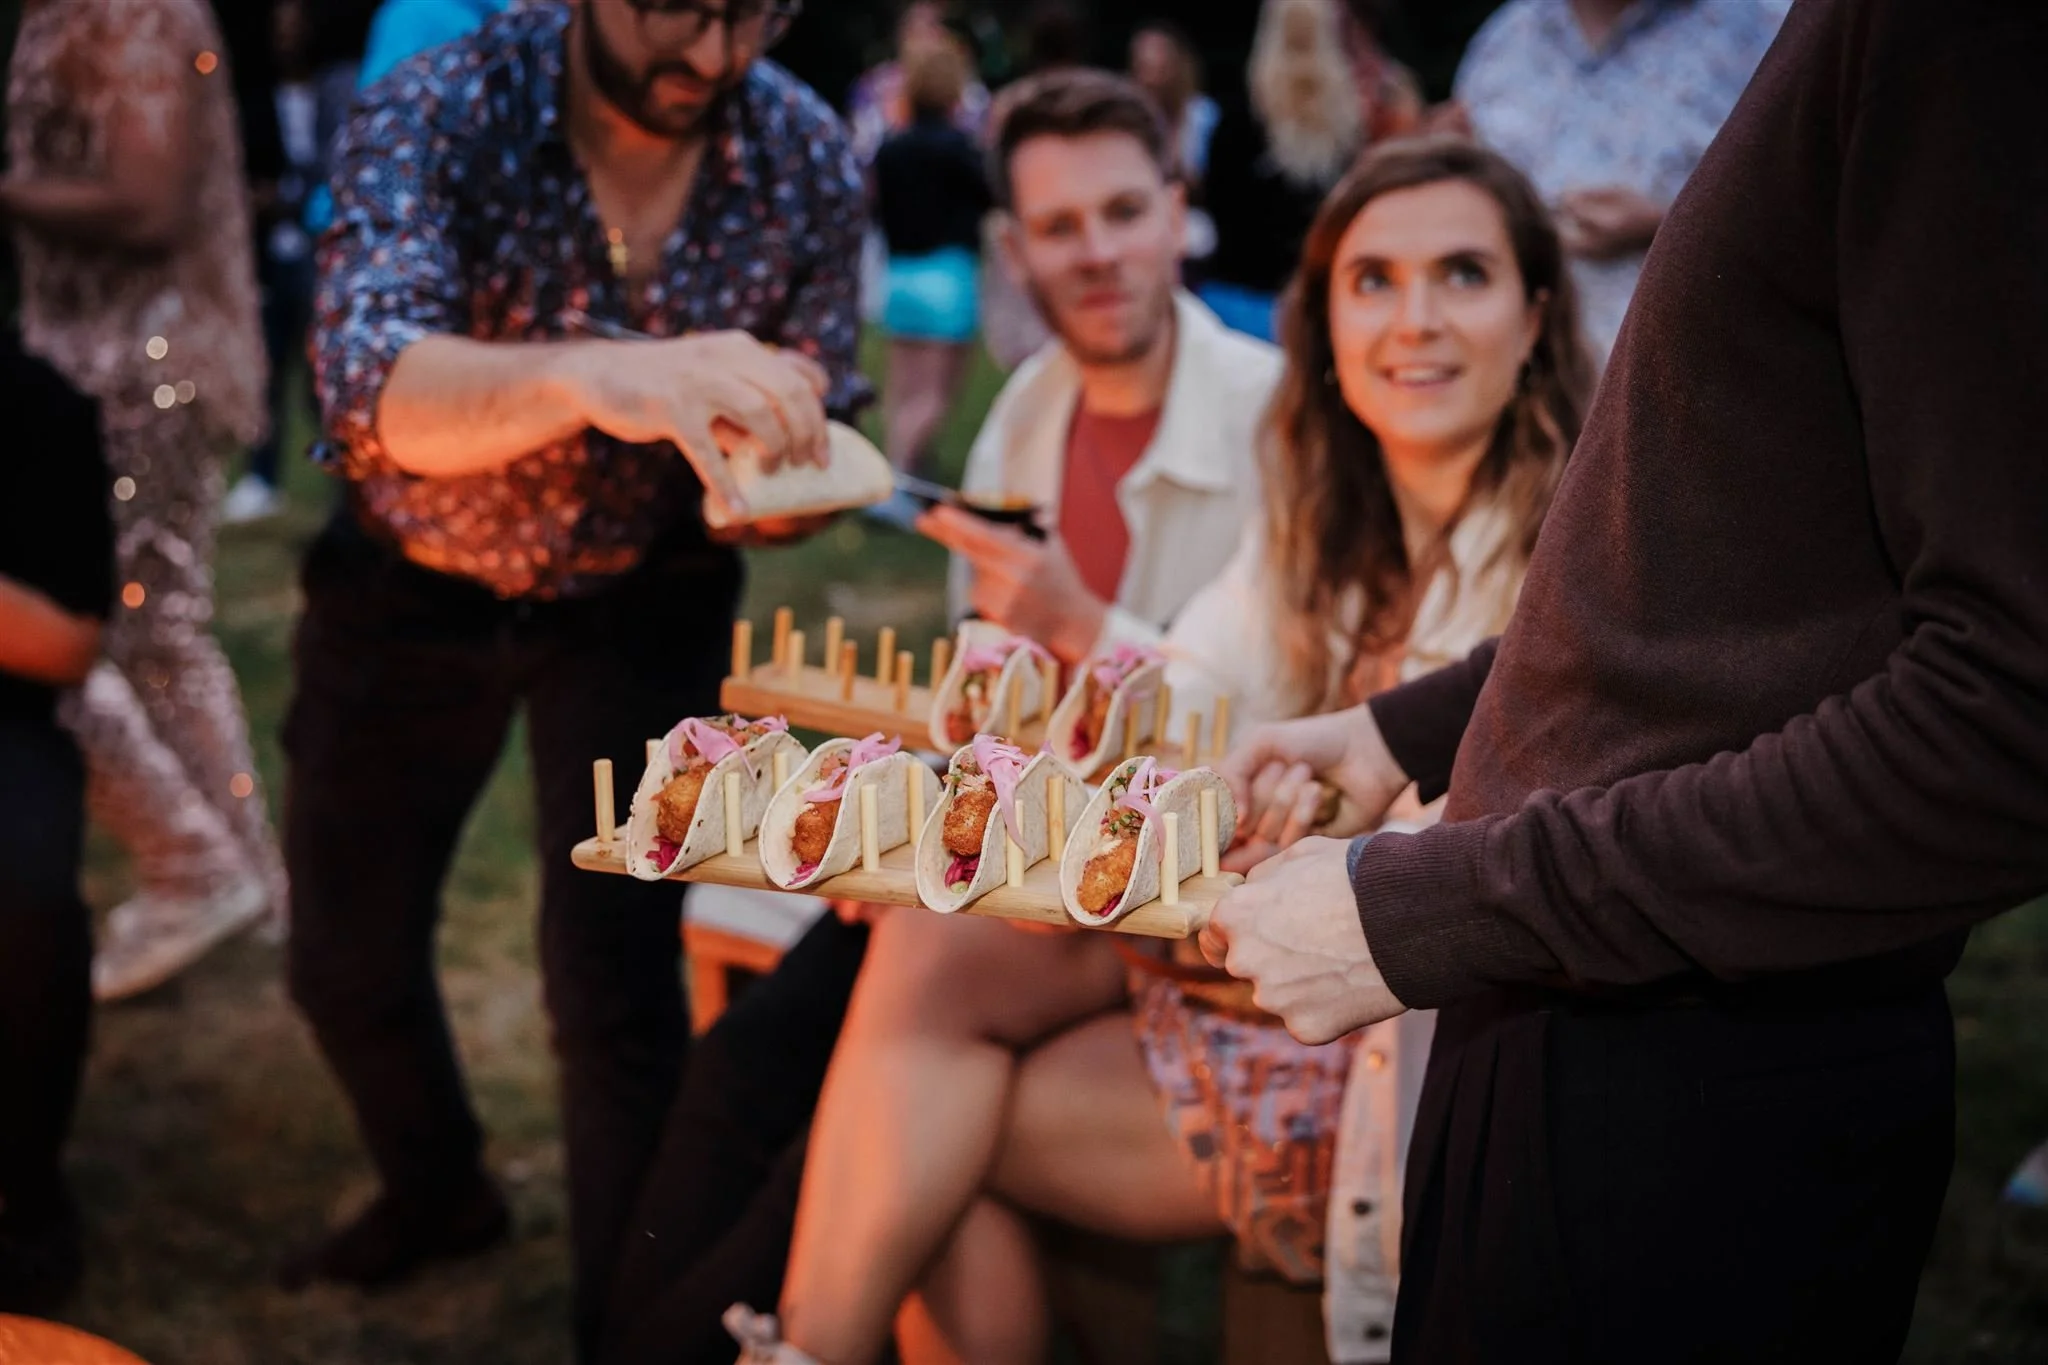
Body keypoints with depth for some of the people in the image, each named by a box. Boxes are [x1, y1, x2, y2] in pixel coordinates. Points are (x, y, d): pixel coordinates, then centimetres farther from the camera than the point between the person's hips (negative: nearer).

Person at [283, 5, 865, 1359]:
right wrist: (594, 376, -63)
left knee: (616, 976, -8)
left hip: (640, 594, 0)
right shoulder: (437, 112, -26)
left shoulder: (809, 158, -17)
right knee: (348, 958, 13)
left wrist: (789, 477, -29)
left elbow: (816, 425, -5)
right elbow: (374, 390, -43)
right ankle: (439, 1188, 44)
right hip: (409, 581, 0)